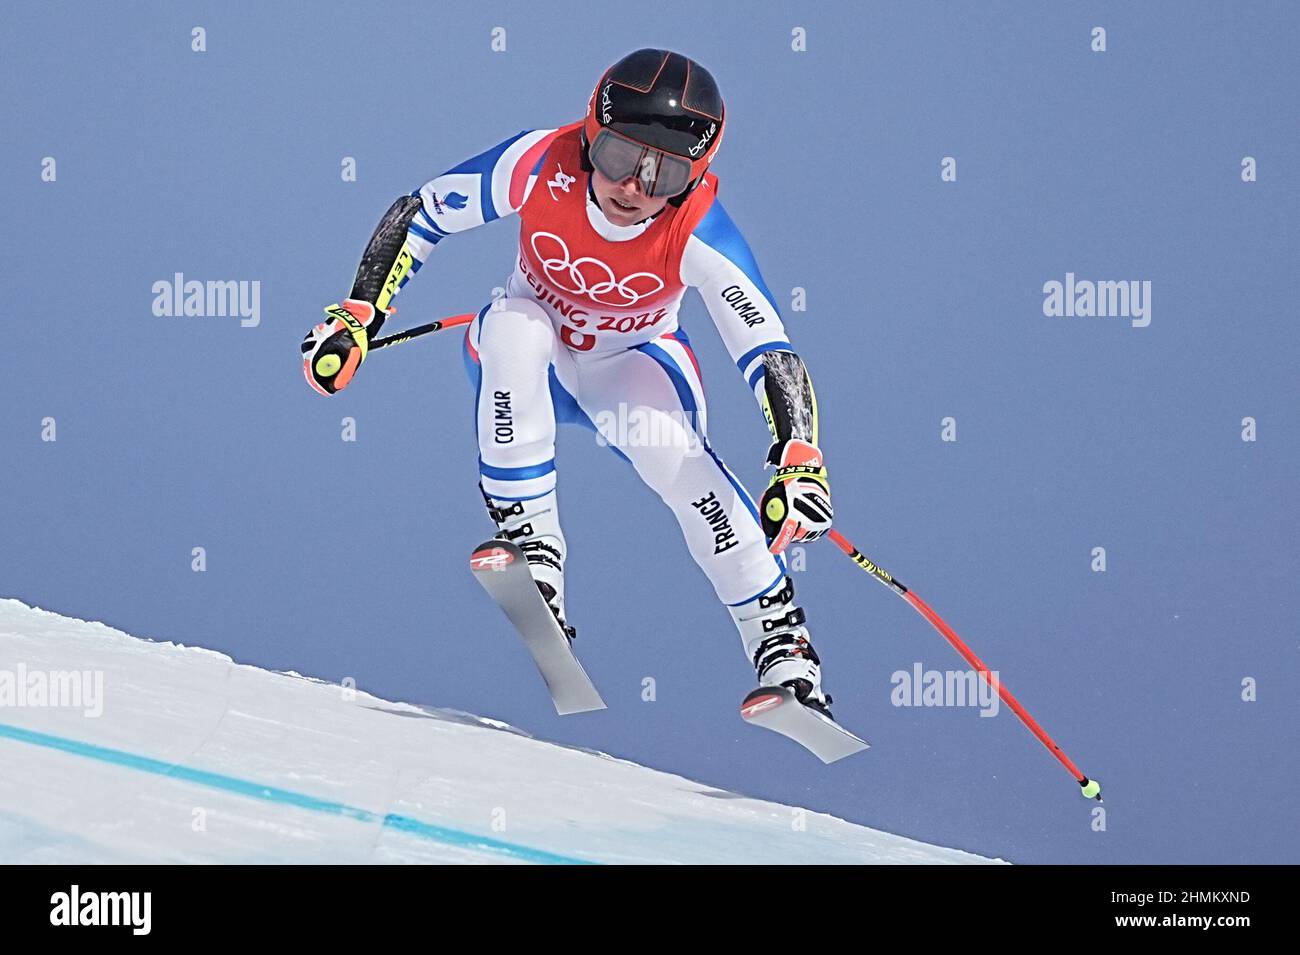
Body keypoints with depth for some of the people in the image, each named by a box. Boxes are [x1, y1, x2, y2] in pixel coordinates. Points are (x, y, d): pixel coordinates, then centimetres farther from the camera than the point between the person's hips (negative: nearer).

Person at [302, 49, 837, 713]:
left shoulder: (697, 233, -30)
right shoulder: (542, 166, -28)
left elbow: (769, 353, -33)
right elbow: (416, 216, -14)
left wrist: (800, 465, -48)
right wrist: (356, 317, -20)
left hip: (631, 363, -1)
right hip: (532, 358, 1)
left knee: (667, 444, -33)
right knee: (516, 327, -34)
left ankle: (783, 650, -25)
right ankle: (531, 547, -32)